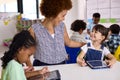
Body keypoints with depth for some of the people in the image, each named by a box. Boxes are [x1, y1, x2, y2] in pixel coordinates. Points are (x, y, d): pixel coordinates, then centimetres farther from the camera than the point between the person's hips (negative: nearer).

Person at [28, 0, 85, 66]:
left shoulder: (62, 26, 3)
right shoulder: (34, 30, -8)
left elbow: (68, 43, 19)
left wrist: (85, 44, 18)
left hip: (61, 64, 4)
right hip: (42, 66, -4)